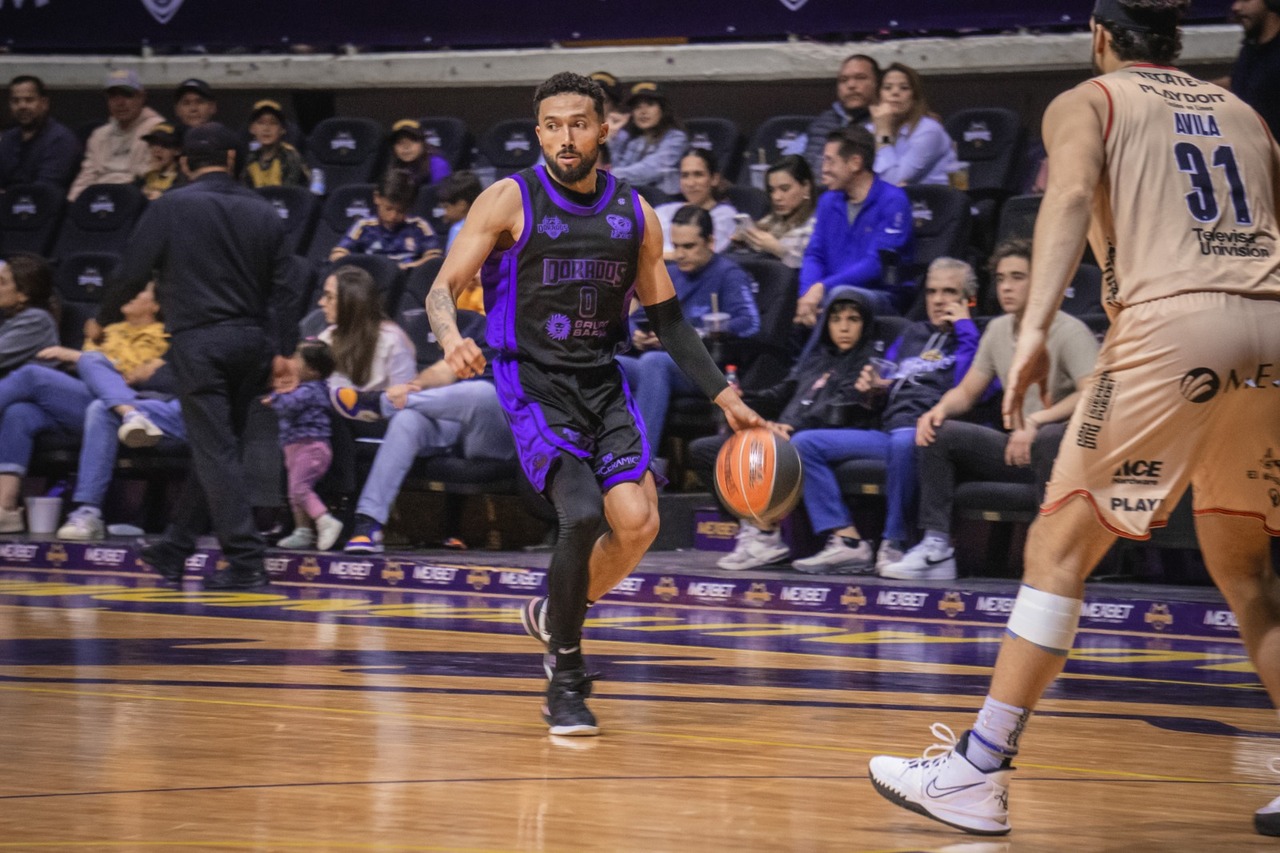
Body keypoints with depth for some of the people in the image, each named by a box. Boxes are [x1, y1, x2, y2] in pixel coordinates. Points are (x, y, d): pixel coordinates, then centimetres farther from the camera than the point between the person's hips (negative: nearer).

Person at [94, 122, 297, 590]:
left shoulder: (170, 208, -3)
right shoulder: (263, 213, 9)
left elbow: (133, 271, -1)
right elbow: (280, 288, 8)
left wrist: (101, 319, 14)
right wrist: (278, 350, 11)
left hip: (198, 341, -5)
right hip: (251, 341, 5)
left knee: (215, 451, -6)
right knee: (213, 448, 14)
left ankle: (245, 560, -13)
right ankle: (175, 548, 24)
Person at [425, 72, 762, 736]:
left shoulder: (633, 213, 8)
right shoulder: (510, 200, -5)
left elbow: (666, 317, 15)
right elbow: (442, 289, -7)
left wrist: (724, 396, 8)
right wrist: (452, 339, -30)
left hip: (602, 381, 4)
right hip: (533, 382, -4)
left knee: (637, 521, -13)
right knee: (582, 514, -22)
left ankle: (554, 615, 19)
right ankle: (566, 684, -5)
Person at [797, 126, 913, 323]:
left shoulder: (892, 201, -6)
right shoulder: (828, 201, 15)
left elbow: (878, 263, -15)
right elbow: (814, 255, 9)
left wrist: (822, 287, -23)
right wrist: (808, 292, -14)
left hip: (882, 296, -5)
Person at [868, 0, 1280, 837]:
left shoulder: (1088, 102, 13)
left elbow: (1071, 193, -7)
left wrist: (1036, 327, -19)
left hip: (1173, 321, -5)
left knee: (1061, 545, 1)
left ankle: (980, 771, -2)